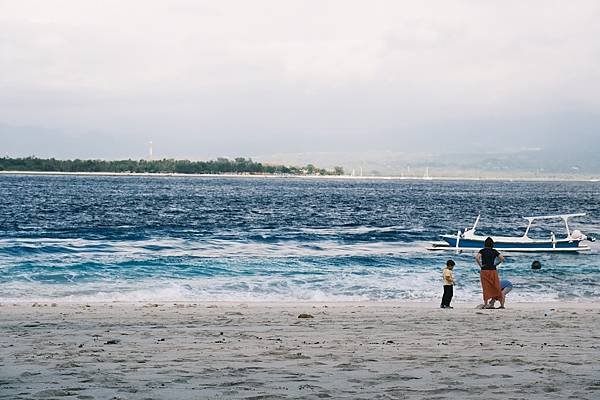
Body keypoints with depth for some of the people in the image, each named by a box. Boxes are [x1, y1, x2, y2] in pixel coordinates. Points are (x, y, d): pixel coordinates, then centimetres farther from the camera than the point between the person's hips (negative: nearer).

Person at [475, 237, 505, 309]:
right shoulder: (494, 251, 5)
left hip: (484, 271, -1)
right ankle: (502, 304, 6)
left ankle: (486, 304, -1)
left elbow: (477, 257, -17)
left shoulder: (482, 251, 0)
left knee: (486, 288, 3)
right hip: (493, 270, 1)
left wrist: (480, 265, -7)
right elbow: (502, 258, 0)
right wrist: (496, 264, 7)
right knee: (496, 287, 7)